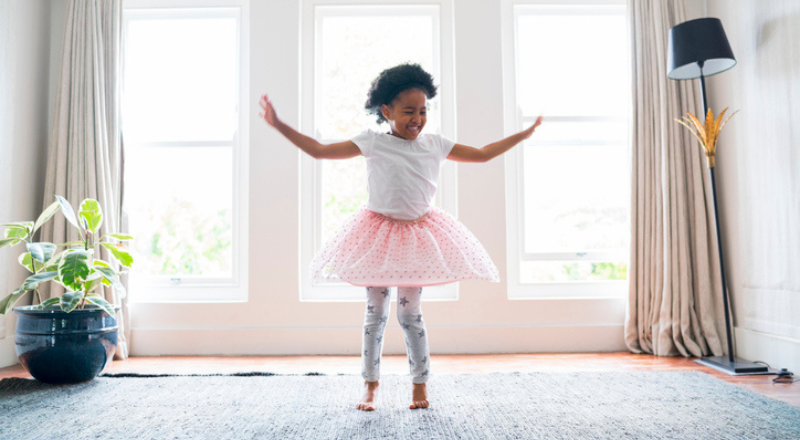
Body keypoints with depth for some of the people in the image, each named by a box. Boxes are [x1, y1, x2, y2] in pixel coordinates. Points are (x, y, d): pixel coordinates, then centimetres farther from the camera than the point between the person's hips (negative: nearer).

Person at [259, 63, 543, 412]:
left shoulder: (435, 145, 1)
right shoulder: (371, 143, -7)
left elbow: (483, 154, 11)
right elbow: (318, 150, -6)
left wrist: (523, 135, 12)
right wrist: (279, 125, -10)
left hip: (418, 233, 1)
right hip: (378, 232, -1)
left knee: (410, 312, 4)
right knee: (375, 312, 5)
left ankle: (420, 384, 18)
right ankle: (370, 384, 20)